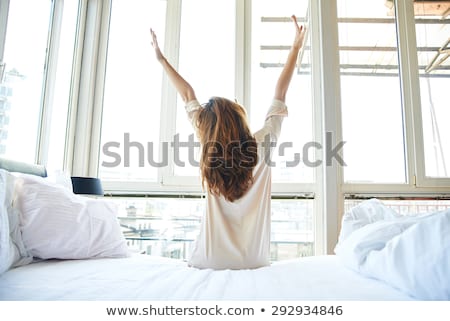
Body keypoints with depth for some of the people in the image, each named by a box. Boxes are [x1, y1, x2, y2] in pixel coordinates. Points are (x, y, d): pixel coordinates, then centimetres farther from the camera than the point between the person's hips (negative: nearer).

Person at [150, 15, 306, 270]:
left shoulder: (211, 151, -11)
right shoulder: (262, 146, -12)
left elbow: (188, 96, 1)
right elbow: (280, 94, 0)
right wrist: (296, 49, 11)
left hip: (211, 263, 0)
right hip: (254, 262, 1)